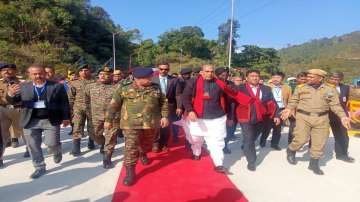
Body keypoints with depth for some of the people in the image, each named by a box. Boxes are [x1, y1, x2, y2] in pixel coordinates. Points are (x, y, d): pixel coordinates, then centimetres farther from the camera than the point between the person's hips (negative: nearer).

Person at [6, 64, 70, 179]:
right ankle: (40, 168, 25)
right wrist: (10, 94, -16)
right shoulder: (23, 87, 5)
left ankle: (57, 152, 32)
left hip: (51, 120, -3)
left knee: (52, 143, -4)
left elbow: (64, 103, 2)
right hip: (30, 122, 3)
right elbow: (14, 102, 6)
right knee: (33, 146, 7)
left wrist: (66, 117, -2)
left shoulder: (57, 86, -2)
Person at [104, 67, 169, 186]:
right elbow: (114, 105, 1)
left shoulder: (155, 88, 2)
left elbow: (164, 103, 9)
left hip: (151, 123, 3)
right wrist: (108, 119, 3)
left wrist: (165, 116, 0)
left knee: (147, 143, 21)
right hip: (131, 124, -3)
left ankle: (143, 154, 54)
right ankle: (130, 172, 9)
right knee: (131, 147, -6)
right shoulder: (124, 88, -6)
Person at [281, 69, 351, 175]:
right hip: (303, 117, -2)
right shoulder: (301, 88, 4)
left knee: (319, 142, 6)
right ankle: (291, 150, 21)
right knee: (301, 139, -10)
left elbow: (335, 105, 5)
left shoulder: (330, 90, 6)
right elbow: (294, 101, 5)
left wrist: (342, 116, -6)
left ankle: (314, 164, 23)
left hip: (321, 119, 2)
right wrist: (289, 109, -12)